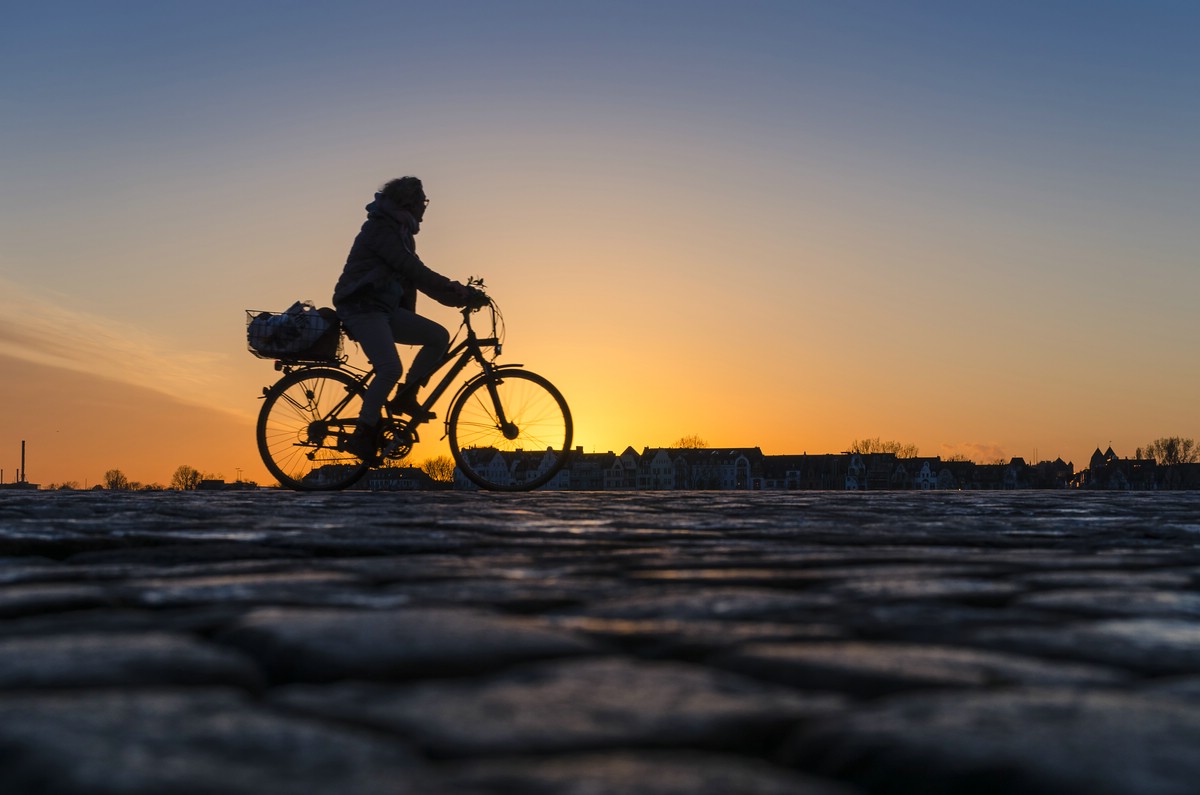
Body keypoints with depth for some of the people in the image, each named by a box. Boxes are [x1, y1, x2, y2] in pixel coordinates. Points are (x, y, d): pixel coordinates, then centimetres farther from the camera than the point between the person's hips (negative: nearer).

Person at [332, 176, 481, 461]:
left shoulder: (401, 232, 19)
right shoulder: (380, 228, -11)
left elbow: (415, 276, 16)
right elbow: (412, 269, -22)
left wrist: (458, 295, 5)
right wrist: (452, 287, -23)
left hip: (386, 309, 9)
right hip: (361, 308, -9)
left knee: (439, 336, -5)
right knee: (391, 368, -24)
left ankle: (405, 397, 2)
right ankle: (363, 434, -13)